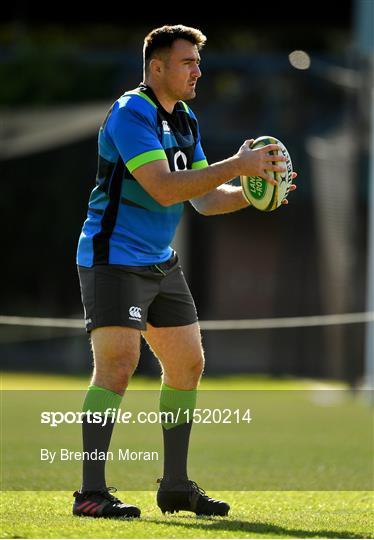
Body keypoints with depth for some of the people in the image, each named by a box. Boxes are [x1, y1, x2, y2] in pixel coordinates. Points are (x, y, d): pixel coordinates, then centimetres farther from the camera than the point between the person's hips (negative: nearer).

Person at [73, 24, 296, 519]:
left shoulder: (185, 121, 13)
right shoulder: (131, 113, -16)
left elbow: (204, 198, 16)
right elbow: (164, 188, -26)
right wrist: (235, 165, -26)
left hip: (161, 263, 10)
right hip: (113, 260, -10)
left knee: (187, 366, 10)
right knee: (117, 365, -18)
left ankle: (175, 486, 20)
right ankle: (91, 492, -17)